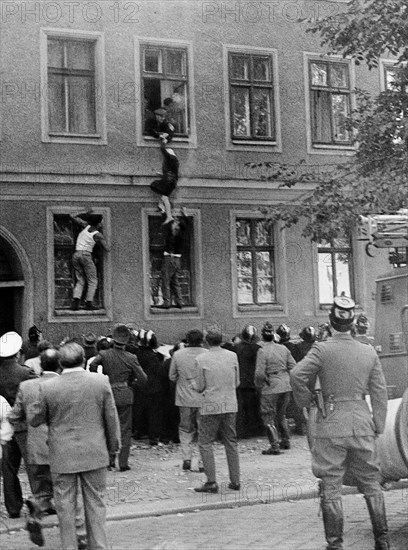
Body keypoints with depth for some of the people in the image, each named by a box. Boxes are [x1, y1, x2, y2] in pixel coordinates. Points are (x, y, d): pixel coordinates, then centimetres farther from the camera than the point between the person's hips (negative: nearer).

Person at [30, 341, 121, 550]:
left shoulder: (47, 387, -11)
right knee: (95, 504, 14)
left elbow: (35, 420, 1)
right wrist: (113, 445, 14)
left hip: (62, 458, -1)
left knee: (65, 507, 11)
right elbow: (111, 418, 0)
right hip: (95, 454, 1)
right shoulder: (101, 381, -8)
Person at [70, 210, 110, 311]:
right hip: (86, 256, -5)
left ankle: (76, 300, -12)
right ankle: (89, 303, -9)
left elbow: (72, 216, 15)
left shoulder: (86, 226, 8)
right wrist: (102, 243, 14)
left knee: (80, 281, 10)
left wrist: (85, 213, 22)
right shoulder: (98, 235, -3)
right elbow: (107, 249, -6)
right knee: (92, 282, 5)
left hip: (76, 256, 5)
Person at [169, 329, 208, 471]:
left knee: (185, 429, 15)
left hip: (184, 399, 1)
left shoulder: (178, 355, -5)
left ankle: (186, 458, 5)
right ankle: (203, 462, 8)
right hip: (203, 399, -1)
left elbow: (172, 376, 4)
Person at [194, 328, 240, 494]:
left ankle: (211, 482, -1)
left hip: (211, 406, -4)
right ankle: (235, 481, 15)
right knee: (231, 443, 13)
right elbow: (236, 382, 8)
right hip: (230, 405, 4)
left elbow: (200, 387, -5)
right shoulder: (232, 356, 1)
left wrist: (193, 382, 17)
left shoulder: (201, 359, -9)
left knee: (205, 443, 4)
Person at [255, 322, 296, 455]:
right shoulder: (284, 349, 4)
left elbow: (260, 373, -16)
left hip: (270, 388, -6)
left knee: (268, 417, 3)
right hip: (286, 387, 6)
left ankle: (275, 446, -2)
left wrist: (258, 385, 1)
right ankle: (285, 441, 29)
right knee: (281, 415, 22)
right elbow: (293, 367, 6)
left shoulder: (263, 351, -13)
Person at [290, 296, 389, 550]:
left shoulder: (322, 349, -10)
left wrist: (306, 401, -4)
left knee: (331, 488, 5)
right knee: (371, 485, 16)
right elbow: (380, 392, 4)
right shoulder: (369, 352, 2)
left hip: (331, 426, -3)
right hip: (362, 425, 4)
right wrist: (378, 426, 12)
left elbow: (297, 375, -21)